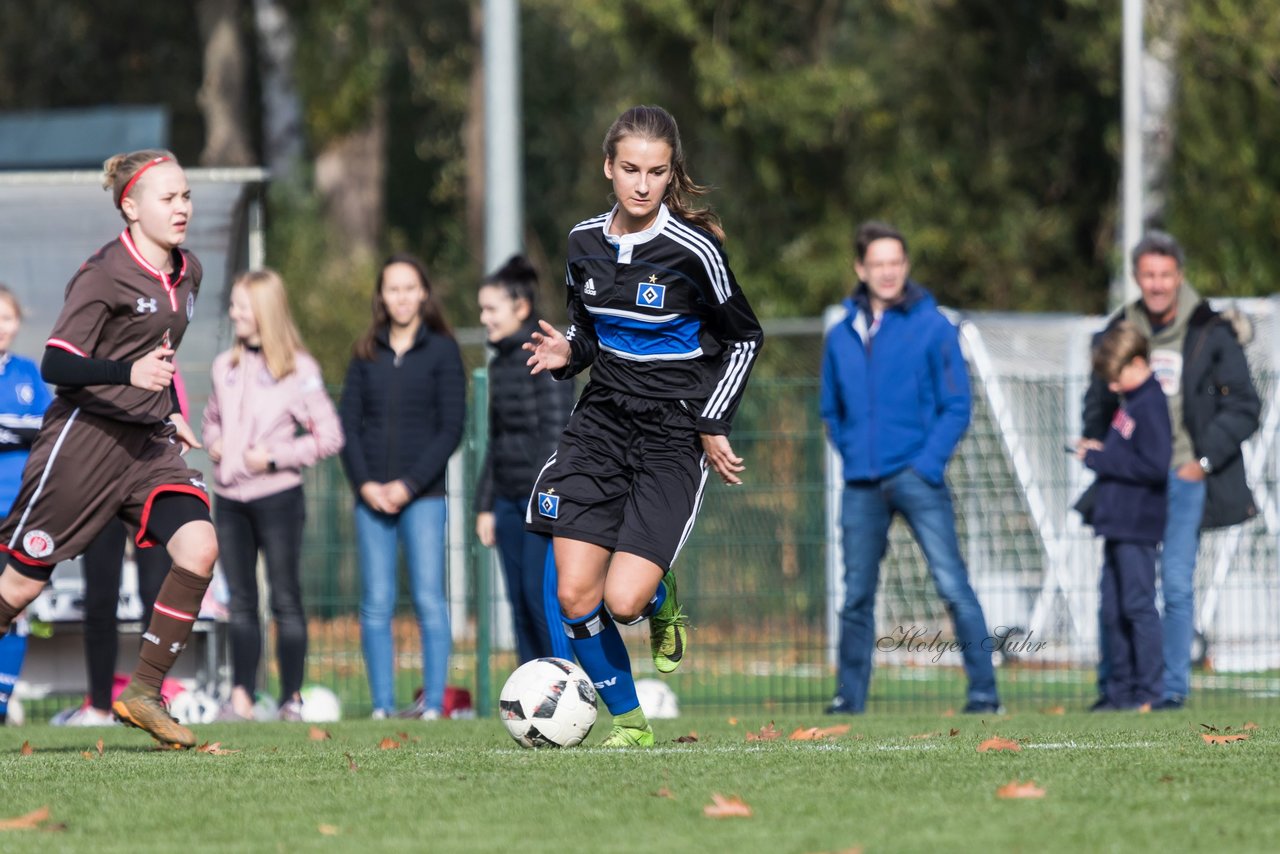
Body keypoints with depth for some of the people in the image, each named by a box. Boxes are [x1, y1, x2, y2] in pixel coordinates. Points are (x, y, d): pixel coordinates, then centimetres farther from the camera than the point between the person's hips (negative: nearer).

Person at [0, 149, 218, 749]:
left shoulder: (186, 274, 11)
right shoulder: (104, 276, -14)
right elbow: (56, 365, -19)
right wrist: (130, 374, -31)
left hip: (149, 444, 7)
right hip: (85, 439, -7)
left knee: (199, 546, -16)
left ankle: (142, 692, -9)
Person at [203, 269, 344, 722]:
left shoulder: (298, 369, -7)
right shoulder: (225, 367, 10)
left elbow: (329, 436, -6)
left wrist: (276, 457, -14)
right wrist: (212, 442, 4)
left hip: (276, 495, -5)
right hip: (229, 497, 5)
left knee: (285, 600, -2)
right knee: (241, 602, 7)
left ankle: (292, 698, 3)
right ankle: (241, 697, 8)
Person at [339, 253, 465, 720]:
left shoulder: (442, 351, 2)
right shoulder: (366, 354, 12)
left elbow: (451, 428, -3)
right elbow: (348, 423, 8)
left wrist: (408, 485, -10)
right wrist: (365, 483, -6)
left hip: (423, 495, -3)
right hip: (371, 495, 3)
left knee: (429, 600, -6)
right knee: (376, 604, 0)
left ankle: (434, 705, -5)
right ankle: (382, 706, 3)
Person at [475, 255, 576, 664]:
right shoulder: (500, 364, 16)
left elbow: (555, 430, -13)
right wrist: (485, 504, 16)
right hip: (509, 499, 8)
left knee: (542, 592, -13)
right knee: (520, 600, 5)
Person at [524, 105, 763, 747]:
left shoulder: (694, 249, -12)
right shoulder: (585, 240, 3)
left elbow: (744, 338, -1)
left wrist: (712, 425, -6)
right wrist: (567, 352, -2)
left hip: (673, 435, -5)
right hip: (602, 422, 5)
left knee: (623, 600, -17)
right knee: (574, 595, -6)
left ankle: (661, 599, 20)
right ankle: (628, 722, 13)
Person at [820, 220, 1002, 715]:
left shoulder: (933, 328, -1)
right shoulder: (841, 336, 11)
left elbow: (957, 407, -2)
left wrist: (928, 463, -12)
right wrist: (851, 454, 5)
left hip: (916, 475, -4)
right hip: (861, 485, 4)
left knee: (952, 584, -10)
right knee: (856, 595, 7)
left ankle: (984, 692, -9)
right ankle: (850, 696, 16)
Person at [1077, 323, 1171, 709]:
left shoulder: (1151, 405, -14)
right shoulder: (1130, 403, 16)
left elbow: (1155, 466, -23)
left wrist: (1100, 459, -16)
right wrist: (1098, 453, 7)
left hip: (1137, 527, -10)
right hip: (1118, 525, 10)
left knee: (1138, 606, -8)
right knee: (1113, 611, 12)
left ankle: (1148, 691, -5)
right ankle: (1120, 689, 18)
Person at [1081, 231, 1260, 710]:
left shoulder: (1212, 334, -2)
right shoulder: (1121, 330, 9)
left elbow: (1244, 408, 0)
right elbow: (1098, 403, 20)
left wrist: (1205, 460, -7)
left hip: (1185, 477, -3)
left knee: (1176, 584, -6)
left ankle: (1174, 687, 0)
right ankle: (1114, 685, 8)